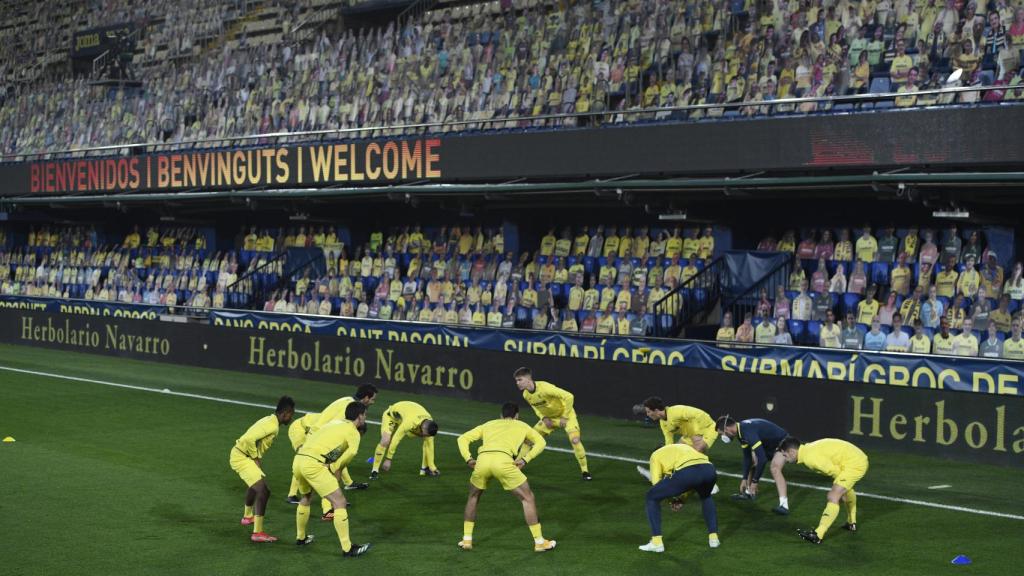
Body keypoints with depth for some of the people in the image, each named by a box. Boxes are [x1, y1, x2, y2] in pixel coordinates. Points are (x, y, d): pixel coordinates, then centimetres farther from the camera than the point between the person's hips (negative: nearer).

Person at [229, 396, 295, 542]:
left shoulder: (269, 421, 9)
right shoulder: (272, 426, -22)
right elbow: (250, 439, -31)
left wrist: (257, 458, 10)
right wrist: (256, 458, -17)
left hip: (238, 454, 11)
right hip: (241, 457, -11)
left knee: (255, 485, 35)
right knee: (263, 490, -17)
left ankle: (248, 516, 58)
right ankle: (257, 533, -19)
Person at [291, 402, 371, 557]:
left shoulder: (335, 422, 26)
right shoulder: (353, 431, 3)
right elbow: (352, 451, -17)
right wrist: (335, 467, -6)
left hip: (298, 459, 8)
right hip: (314, 464, -8)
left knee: (306, 497, 32)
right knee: (339, 502, -3)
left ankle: (301, 537, 45)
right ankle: (347, 548, -3)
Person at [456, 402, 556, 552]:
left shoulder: (488, 424, 35)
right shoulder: (521, 426, 32)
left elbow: (463, 439, 27)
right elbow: (541, 442, 24)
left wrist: (468, 459, 16)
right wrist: (525, 459, 14)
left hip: (482, 460, 3)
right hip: (503, 461, -3)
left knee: (473, 497, 30)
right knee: (528, 498, 13)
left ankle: (466, 540, 28)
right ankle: (539, 542, 13)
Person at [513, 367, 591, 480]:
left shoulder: (544, 387, -35)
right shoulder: (526, 395, -11)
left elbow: (569, 396, -37)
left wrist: (565, 418, -28)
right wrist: (543, 418, -9)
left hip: (565, 414, -7)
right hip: (549, 417, 7)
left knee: (575, 440, -23)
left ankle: (585, 471, -7)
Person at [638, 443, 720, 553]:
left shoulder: (656, 454, 28)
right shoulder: (685, 447, 43)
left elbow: (656, 482, 17)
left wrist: (674, 498, 31)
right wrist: (682, 498, 38)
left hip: (686, 472, -5)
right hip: (709, 469, 5)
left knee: (652, 497, 17)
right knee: (706, 497, 41)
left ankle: (657, 543, 12)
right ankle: (713, 538, 36)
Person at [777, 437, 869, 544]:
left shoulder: (810, 457, -22)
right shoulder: (807, 448, 7)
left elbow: (835, 471, -19)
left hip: (855, 464, -10)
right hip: (858, 457, 10)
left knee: (833, 497, -15)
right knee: (845, 488, 36)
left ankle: (818, 535, -17)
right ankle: (852, 523, 53)